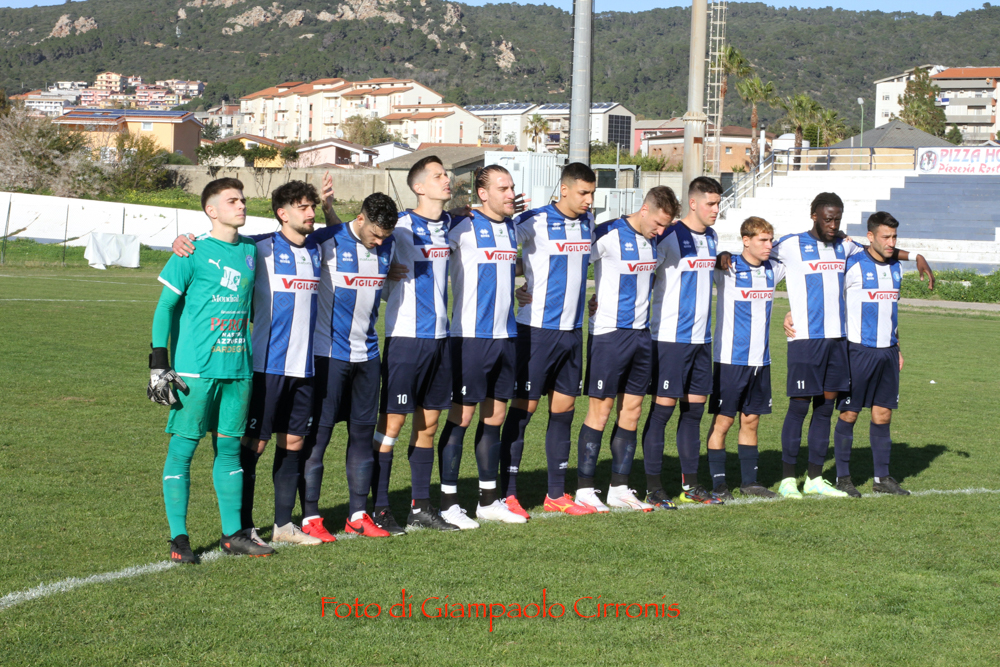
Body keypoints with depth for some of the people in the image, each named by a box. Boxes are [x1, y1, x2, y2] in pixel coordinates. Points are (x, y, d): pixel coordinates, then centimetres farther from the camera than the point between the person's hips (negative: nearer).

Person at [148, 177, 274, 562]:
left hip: (238, 368, 5)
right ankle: (178, 537, 4)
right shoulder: (192, 253, -5)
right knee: (182, 448, -1)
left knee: (230, 448, 10)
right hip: (195, 368, -5)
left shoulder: (250, 250, 11)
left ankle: (232, 534, 17)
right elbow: (165, 307, -3)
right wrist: (159, 365, -9)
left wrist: (257, 360, 20)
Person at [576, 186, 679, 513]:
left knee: (632, 410, 8)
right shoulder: (608, 235, -13)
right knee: (601, 409, -4)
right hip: (608, 333, -7)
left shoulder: (654, 240, 10)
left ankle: (619, 488, 15)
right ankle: (585, 489, 4)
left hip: (641, 333, 7)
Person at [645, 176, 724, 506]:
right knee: (662, 408, -5)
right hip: (670, 338, -7)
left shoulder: (712, 238, 13)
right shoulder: (670, 237, -10)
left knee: (695, 408, 9)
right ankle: (653, 485, 1)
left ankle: (690, 484, 16)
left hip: (701, 337, 7)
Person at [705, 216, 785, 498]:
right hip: (730, 359, -5)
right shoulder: (727, 269, -7)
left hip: (760, 359, 5)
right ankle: (718, 482, 6)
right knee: (723, 420, -1)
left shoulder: (773, 271, 9)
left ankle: (749, 480, 18)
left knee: (751, 420, 11)